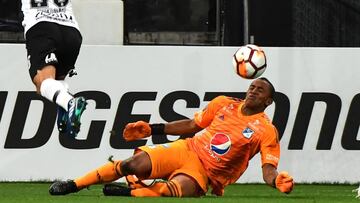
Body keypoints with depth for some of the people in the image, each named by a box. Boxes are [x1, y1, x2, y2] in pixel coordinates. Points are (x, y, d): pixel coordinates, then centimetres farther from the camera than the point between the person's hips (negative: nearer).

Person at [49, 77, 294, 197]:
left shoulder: (267, 131, -6)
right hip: (187, 150, 4)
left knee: (173, 191, -38)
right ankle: (72, 185, -7)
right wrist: (150, 129, 11)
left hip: (205, 173, -4)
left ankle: (123, 193, -18)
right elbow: (191, 125, 16)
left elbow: (268, 169, -12)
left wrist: (278, 180, -36)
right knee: (135, 164, -19)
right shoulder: (224, 104, 7)